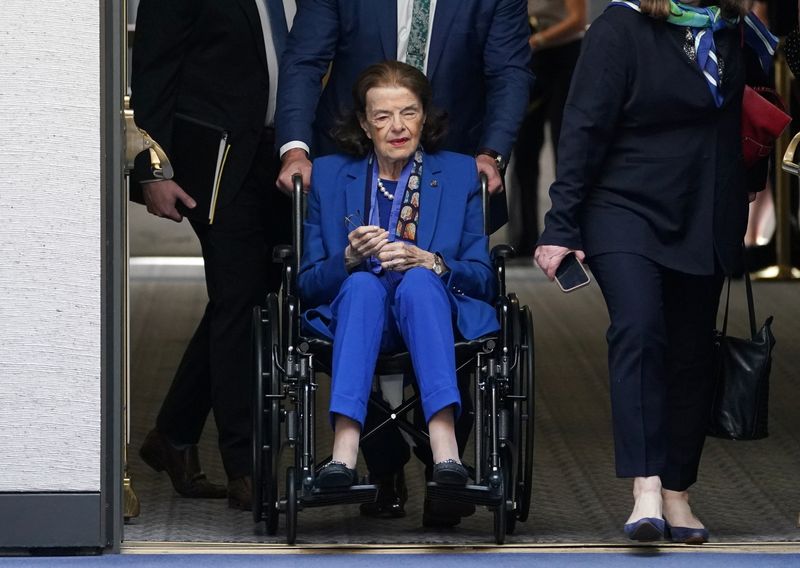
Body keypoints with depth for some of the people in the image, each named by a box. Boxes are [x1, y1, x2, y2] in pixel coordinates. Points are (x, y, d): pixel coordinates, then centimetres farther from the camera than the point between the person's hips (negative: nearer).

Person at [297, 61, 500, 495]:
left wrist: (429, 262, -15)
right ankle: (344, 451, -53)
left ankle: (444, 444, -54)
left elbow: (484, 279, 6)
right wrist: (350, 259, -15)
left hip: (435, 312, 0)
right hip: (354, 313, 0)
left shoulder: (460, 174, 12)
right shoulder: (329, 176, 13)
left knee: (418, 282, -35)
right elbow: (307, 285, 7)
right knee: (363, 283, -35)